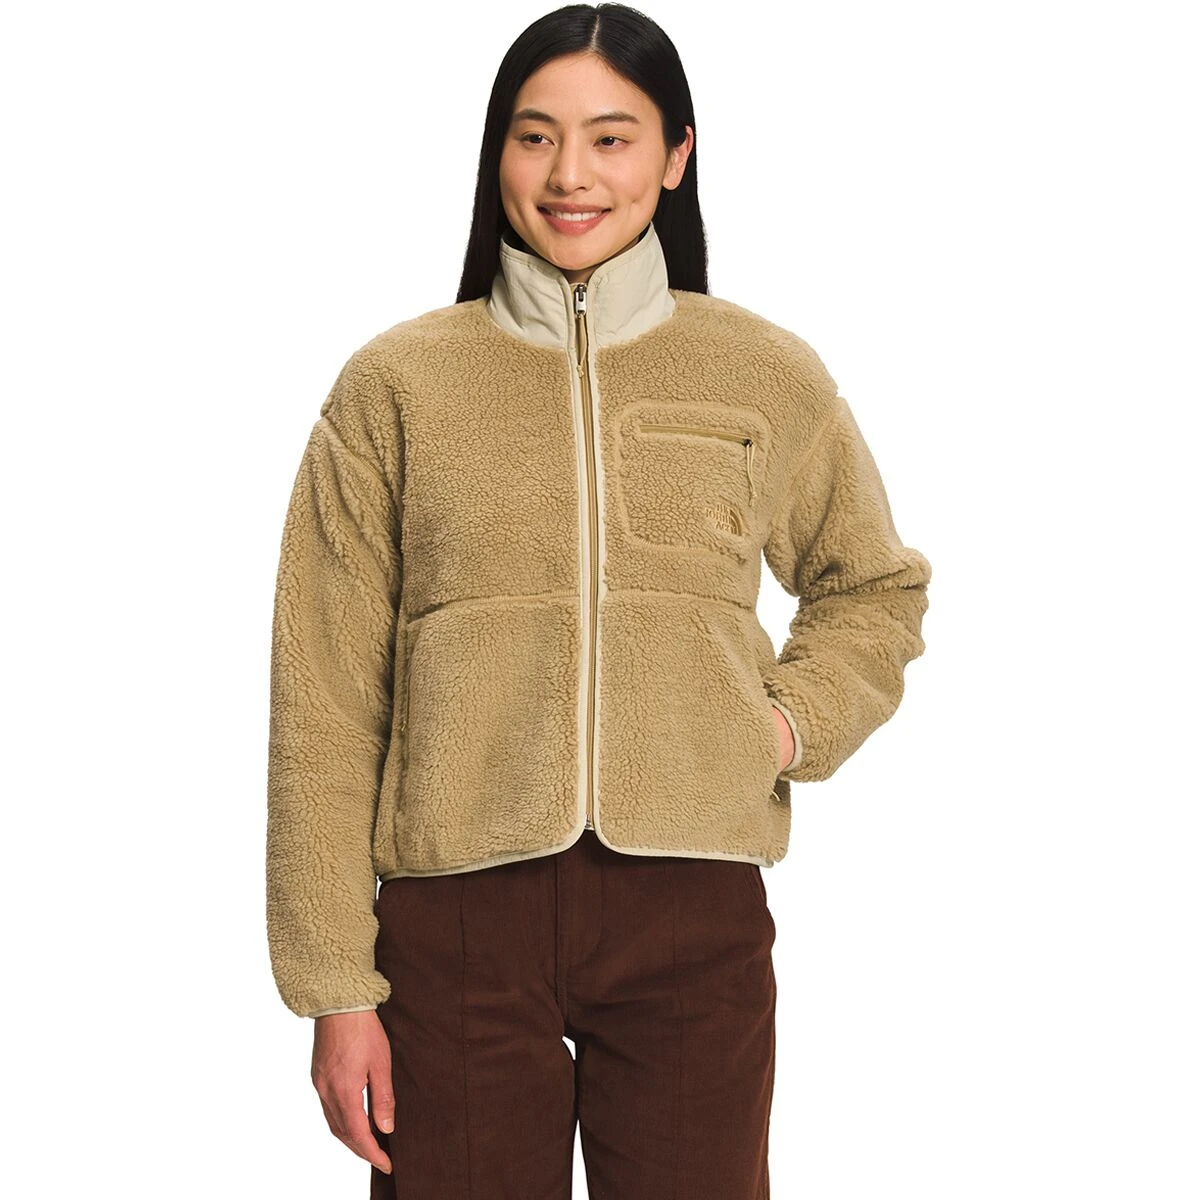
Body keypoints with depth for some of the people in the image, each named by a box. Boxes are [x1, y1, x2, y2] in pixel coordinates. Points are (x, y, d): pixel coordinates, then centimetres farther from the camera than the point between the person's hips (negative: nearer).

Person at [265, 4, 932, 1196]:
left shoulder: (769, 375, 6)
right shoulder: (394, 386, 2)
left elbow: (874, 591, 22)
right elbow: (323, 708, 2)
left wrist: (793, 721, 1)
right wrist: (336, 988, -2)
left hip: (694, 916, 1)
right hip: (458, 919, -1)